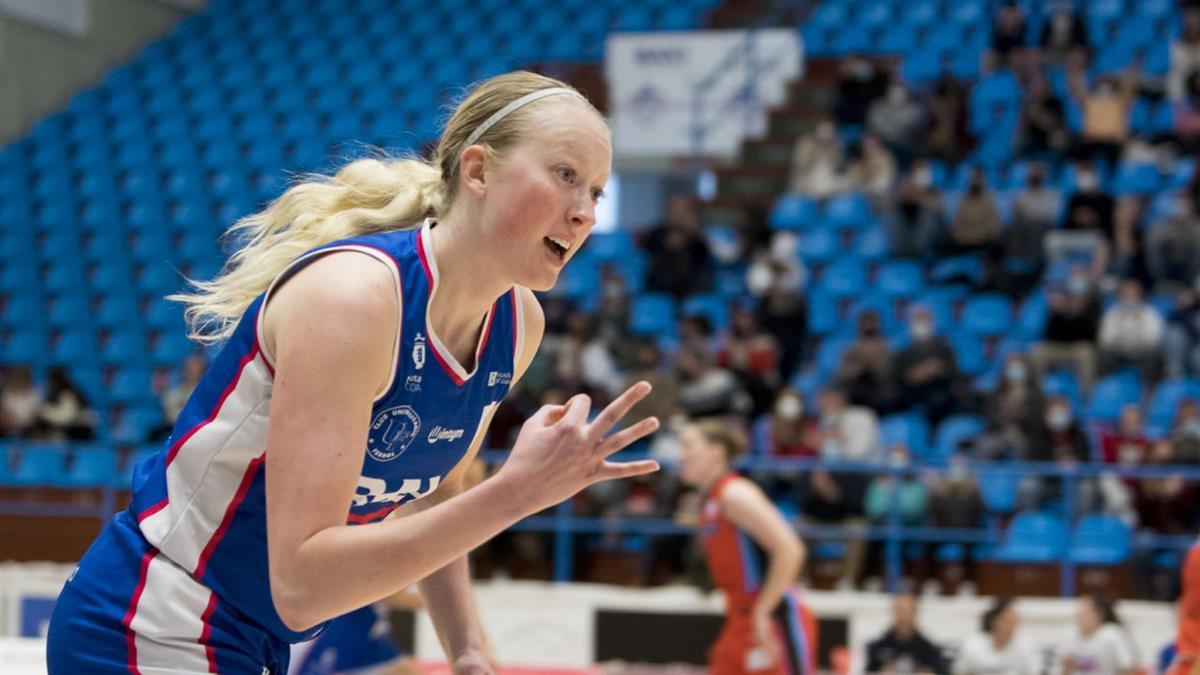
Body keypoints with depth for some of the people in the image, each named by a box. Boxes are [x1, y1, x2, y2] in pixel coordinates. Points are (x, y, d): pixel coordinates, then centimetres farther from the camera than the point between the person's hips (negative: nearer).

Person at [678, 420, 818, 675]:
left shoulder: (735, 493, -13)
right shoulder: (710, 504, 15)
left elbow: (789, 550, -21)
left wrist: (763, 611, -19)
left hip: (774, 623, -10)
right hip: (741, 622, 10)